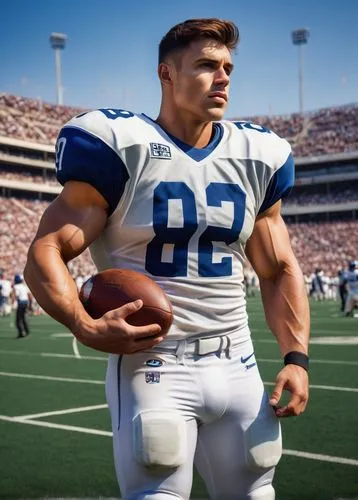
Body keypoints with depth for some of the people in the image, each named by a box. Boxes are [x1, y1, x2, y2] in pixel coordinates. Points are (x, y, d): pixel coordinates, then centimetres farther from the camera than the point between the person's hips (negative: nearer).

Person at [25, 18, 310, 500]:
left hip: (237, 367, 5)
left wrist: (296, 357, 2)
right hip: (151, 365, -5)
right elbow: (45, 253, -9)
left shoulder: (255, 156, 8)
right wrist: (85, 326, -26)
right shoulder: (122, 146, -7)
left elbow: (278, 270, 14)